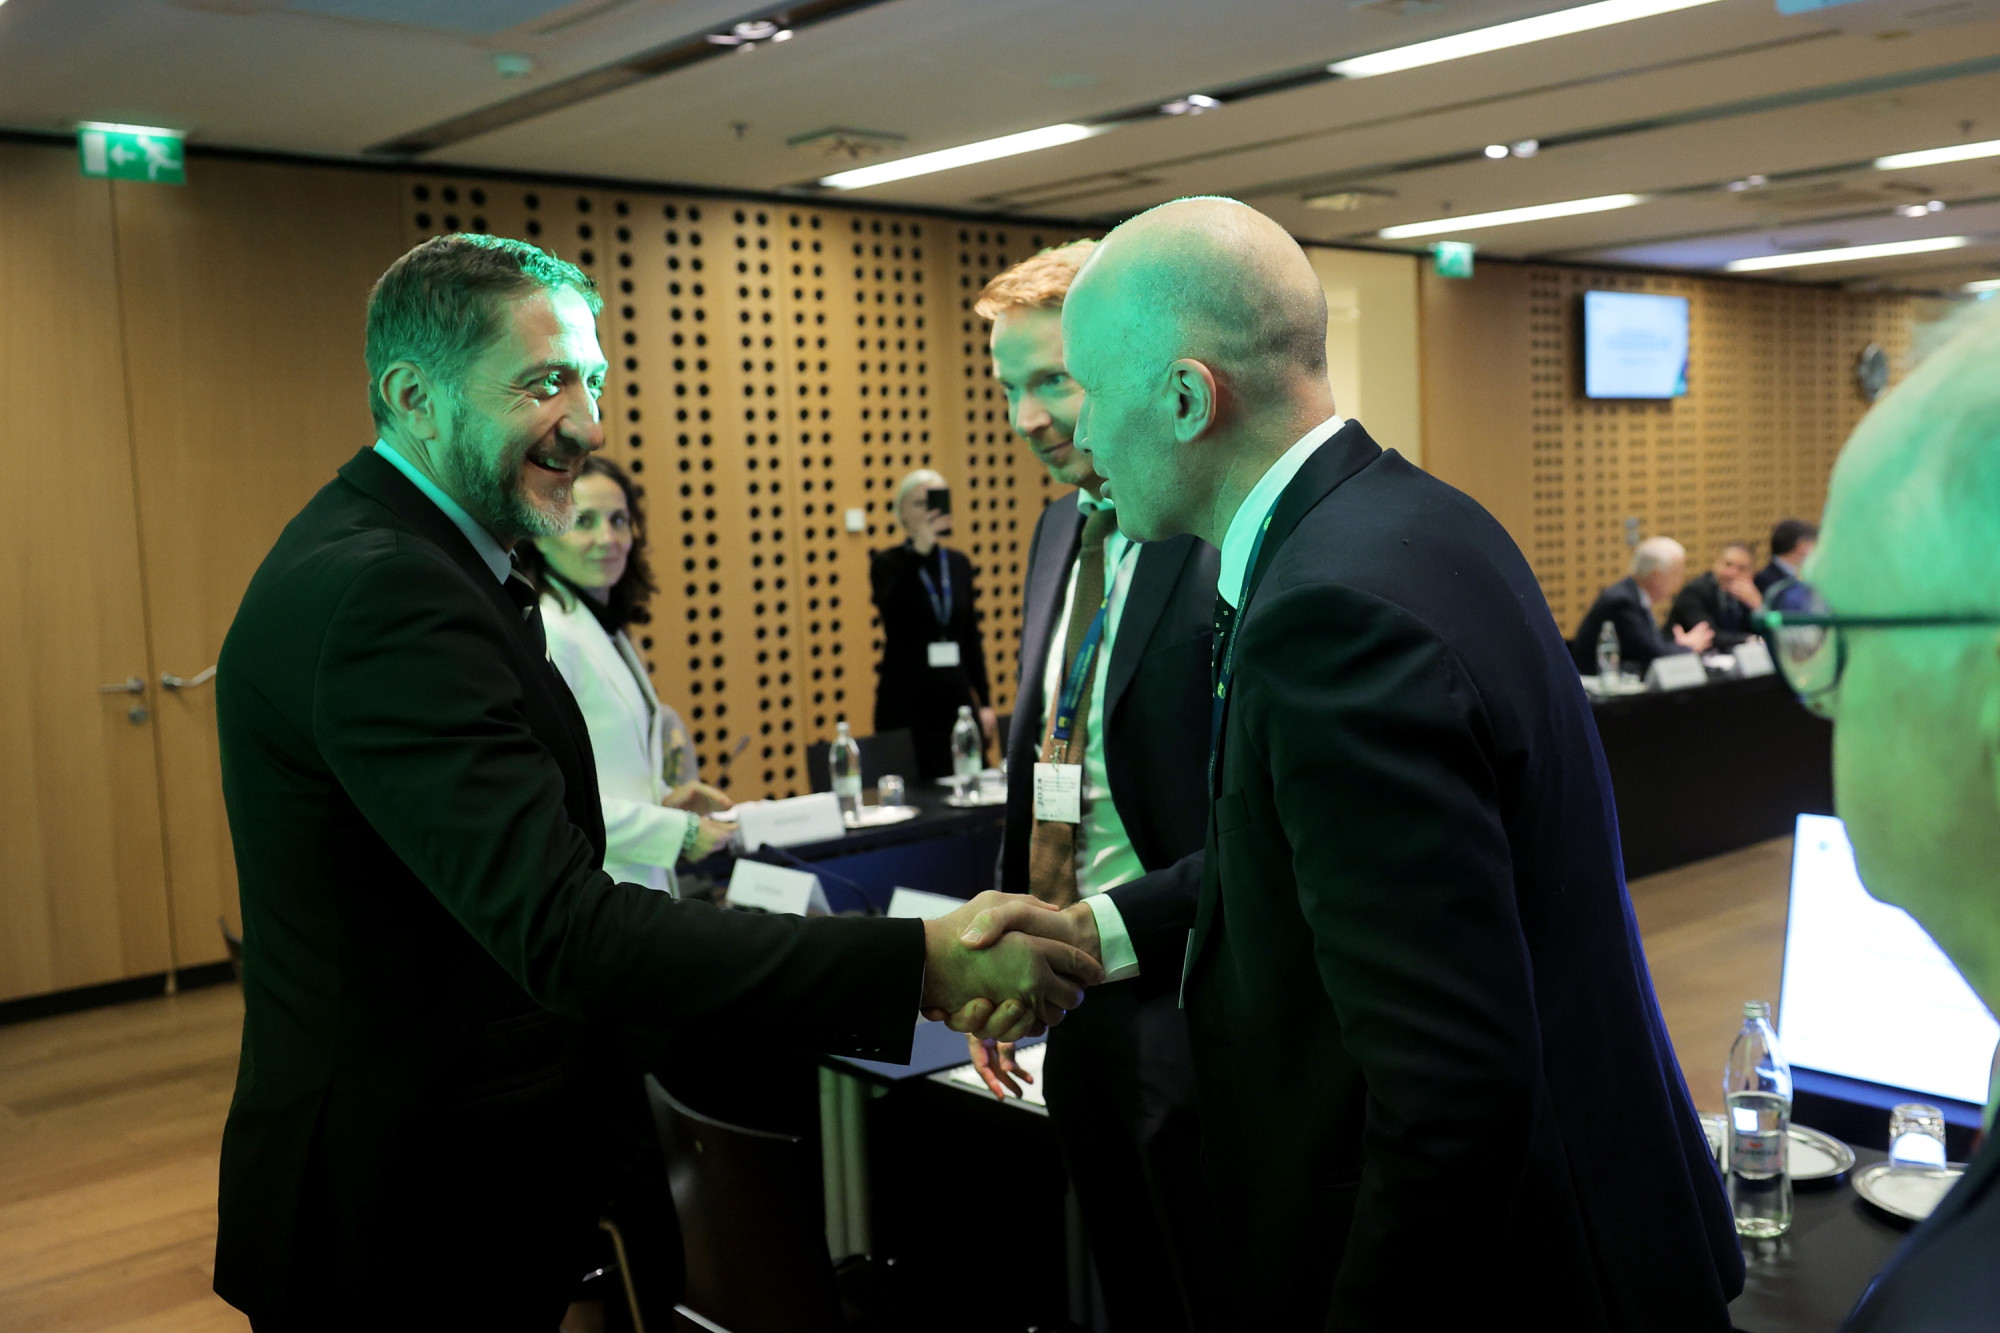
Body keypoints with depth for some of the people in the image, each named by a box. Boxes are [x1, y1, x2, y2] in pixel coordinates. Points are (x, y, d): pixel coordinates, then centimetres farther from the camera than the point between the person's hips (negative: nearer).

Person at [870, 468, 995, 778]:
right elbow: (891, 610, -22)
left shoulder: (959, 563, 11)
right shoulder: (888, 563, -1)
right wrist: (919, 548, -26)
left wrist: (984, 701, 10)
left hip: (955, 695, 4)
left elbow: (971, 636, 14)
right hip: (906, 700, -4)